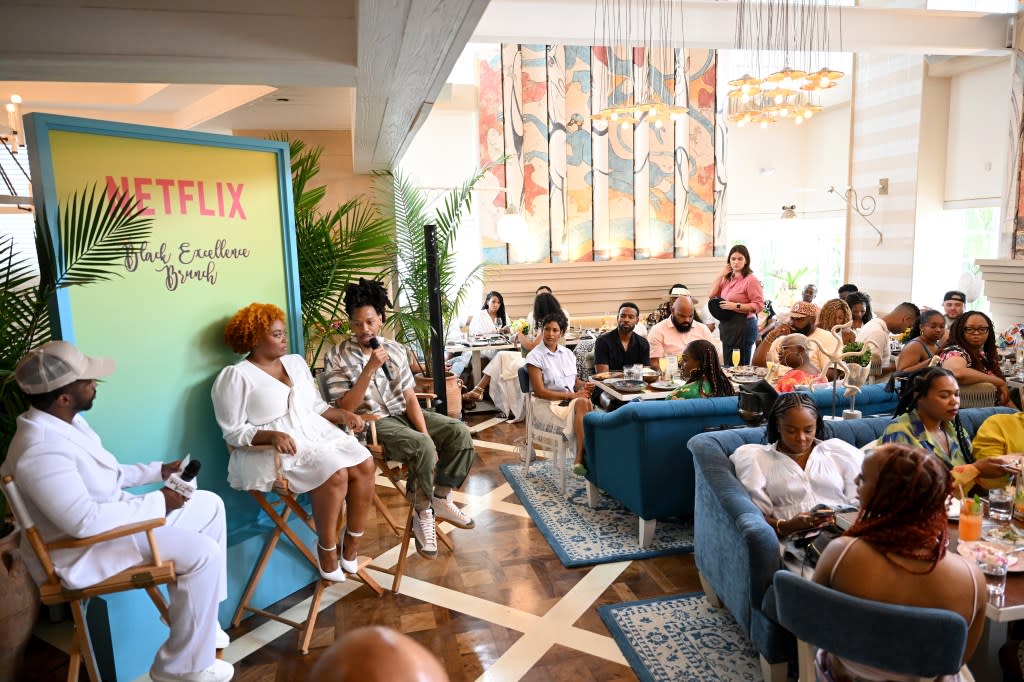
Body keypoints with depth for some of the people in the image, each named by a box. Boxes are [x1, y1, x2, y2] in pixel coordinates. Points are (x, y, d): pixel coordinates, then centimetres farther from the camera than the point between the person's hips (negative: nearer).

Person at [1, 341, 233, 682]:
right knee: (204, 553, -22)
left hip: (112, 518, 10)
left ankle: (199, 618, 17)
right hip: (82, 550, -10)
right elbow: (85, 521, -34)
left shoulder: (66, 422, 3)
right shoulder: (41, 449, -29)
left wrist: (159, 471, 6)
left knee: (209, 505, 9)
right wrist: (158, 502, -25)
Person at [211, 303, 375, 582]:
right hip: (271, 450, -6)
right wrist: (272, 435, -24)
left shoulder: (296, 362, 17)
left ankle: (352, 545, -5)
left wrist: (343, 414, -2)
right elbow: (233, 432, -8)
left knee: (365, 464, -19)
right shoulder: (235, 376, -4)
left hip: (317, 434, 7)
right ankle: (327, 549, -9)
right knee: (335, 473, -30)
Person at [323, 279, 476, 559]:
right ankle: (423, 514, -8)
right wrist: (370, 369, -24)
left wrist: (426, 432, -12)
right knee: (423, 448, -31)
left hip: (403, 413, 6)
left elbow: (410, 398, 2)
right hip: (372, 422, -6)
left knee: (460, 432, -12)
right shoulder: (337, 357, -9)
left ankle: (441, 499, 1)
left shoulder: (395, 349, 4)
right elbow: (346, 407, -15)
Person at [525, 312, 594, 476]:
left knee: (583, 403, -32)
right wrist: (572, 395, -15)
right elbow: (540, 392, -12)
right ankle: (584, 458, -28)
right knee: (583, 404, -32)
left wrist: (583, 385, -5)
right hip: (547, 404, -5)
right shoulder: (535, 356, -5)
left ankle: (580, 460, -30)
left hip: (571, 401, 5)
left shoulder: (567, 353, 14)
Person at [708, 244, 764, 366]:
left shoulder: (750, 279, -12)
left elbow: (759, 305, -16)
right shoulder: (728, 278, 10)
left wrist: (735, 306, -20)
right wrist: (721, 275, 1)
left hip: (743, 325, -8)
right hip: (727, 325, 8)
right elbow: (712, 295, 7)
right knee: (728, 365, 15)